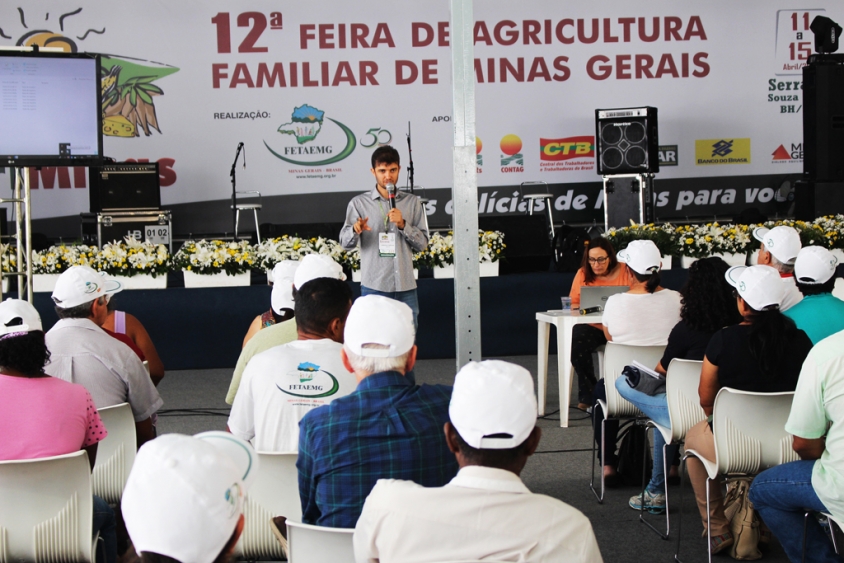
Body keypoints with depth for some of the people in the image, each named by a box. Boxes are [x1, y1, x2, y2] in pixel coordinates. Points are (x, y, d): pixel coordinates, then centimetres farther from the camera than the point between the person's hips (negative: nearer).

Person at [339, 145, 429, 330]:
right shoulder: (359, 203, 5)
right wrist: (355, 230, -24)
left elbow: (423, 243, 6)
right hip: (374, 286, -2)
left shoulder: (412, 202, 10)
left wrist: (403, 224, -11)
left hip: (406, 287, 2)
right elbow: (345, 243, -2)